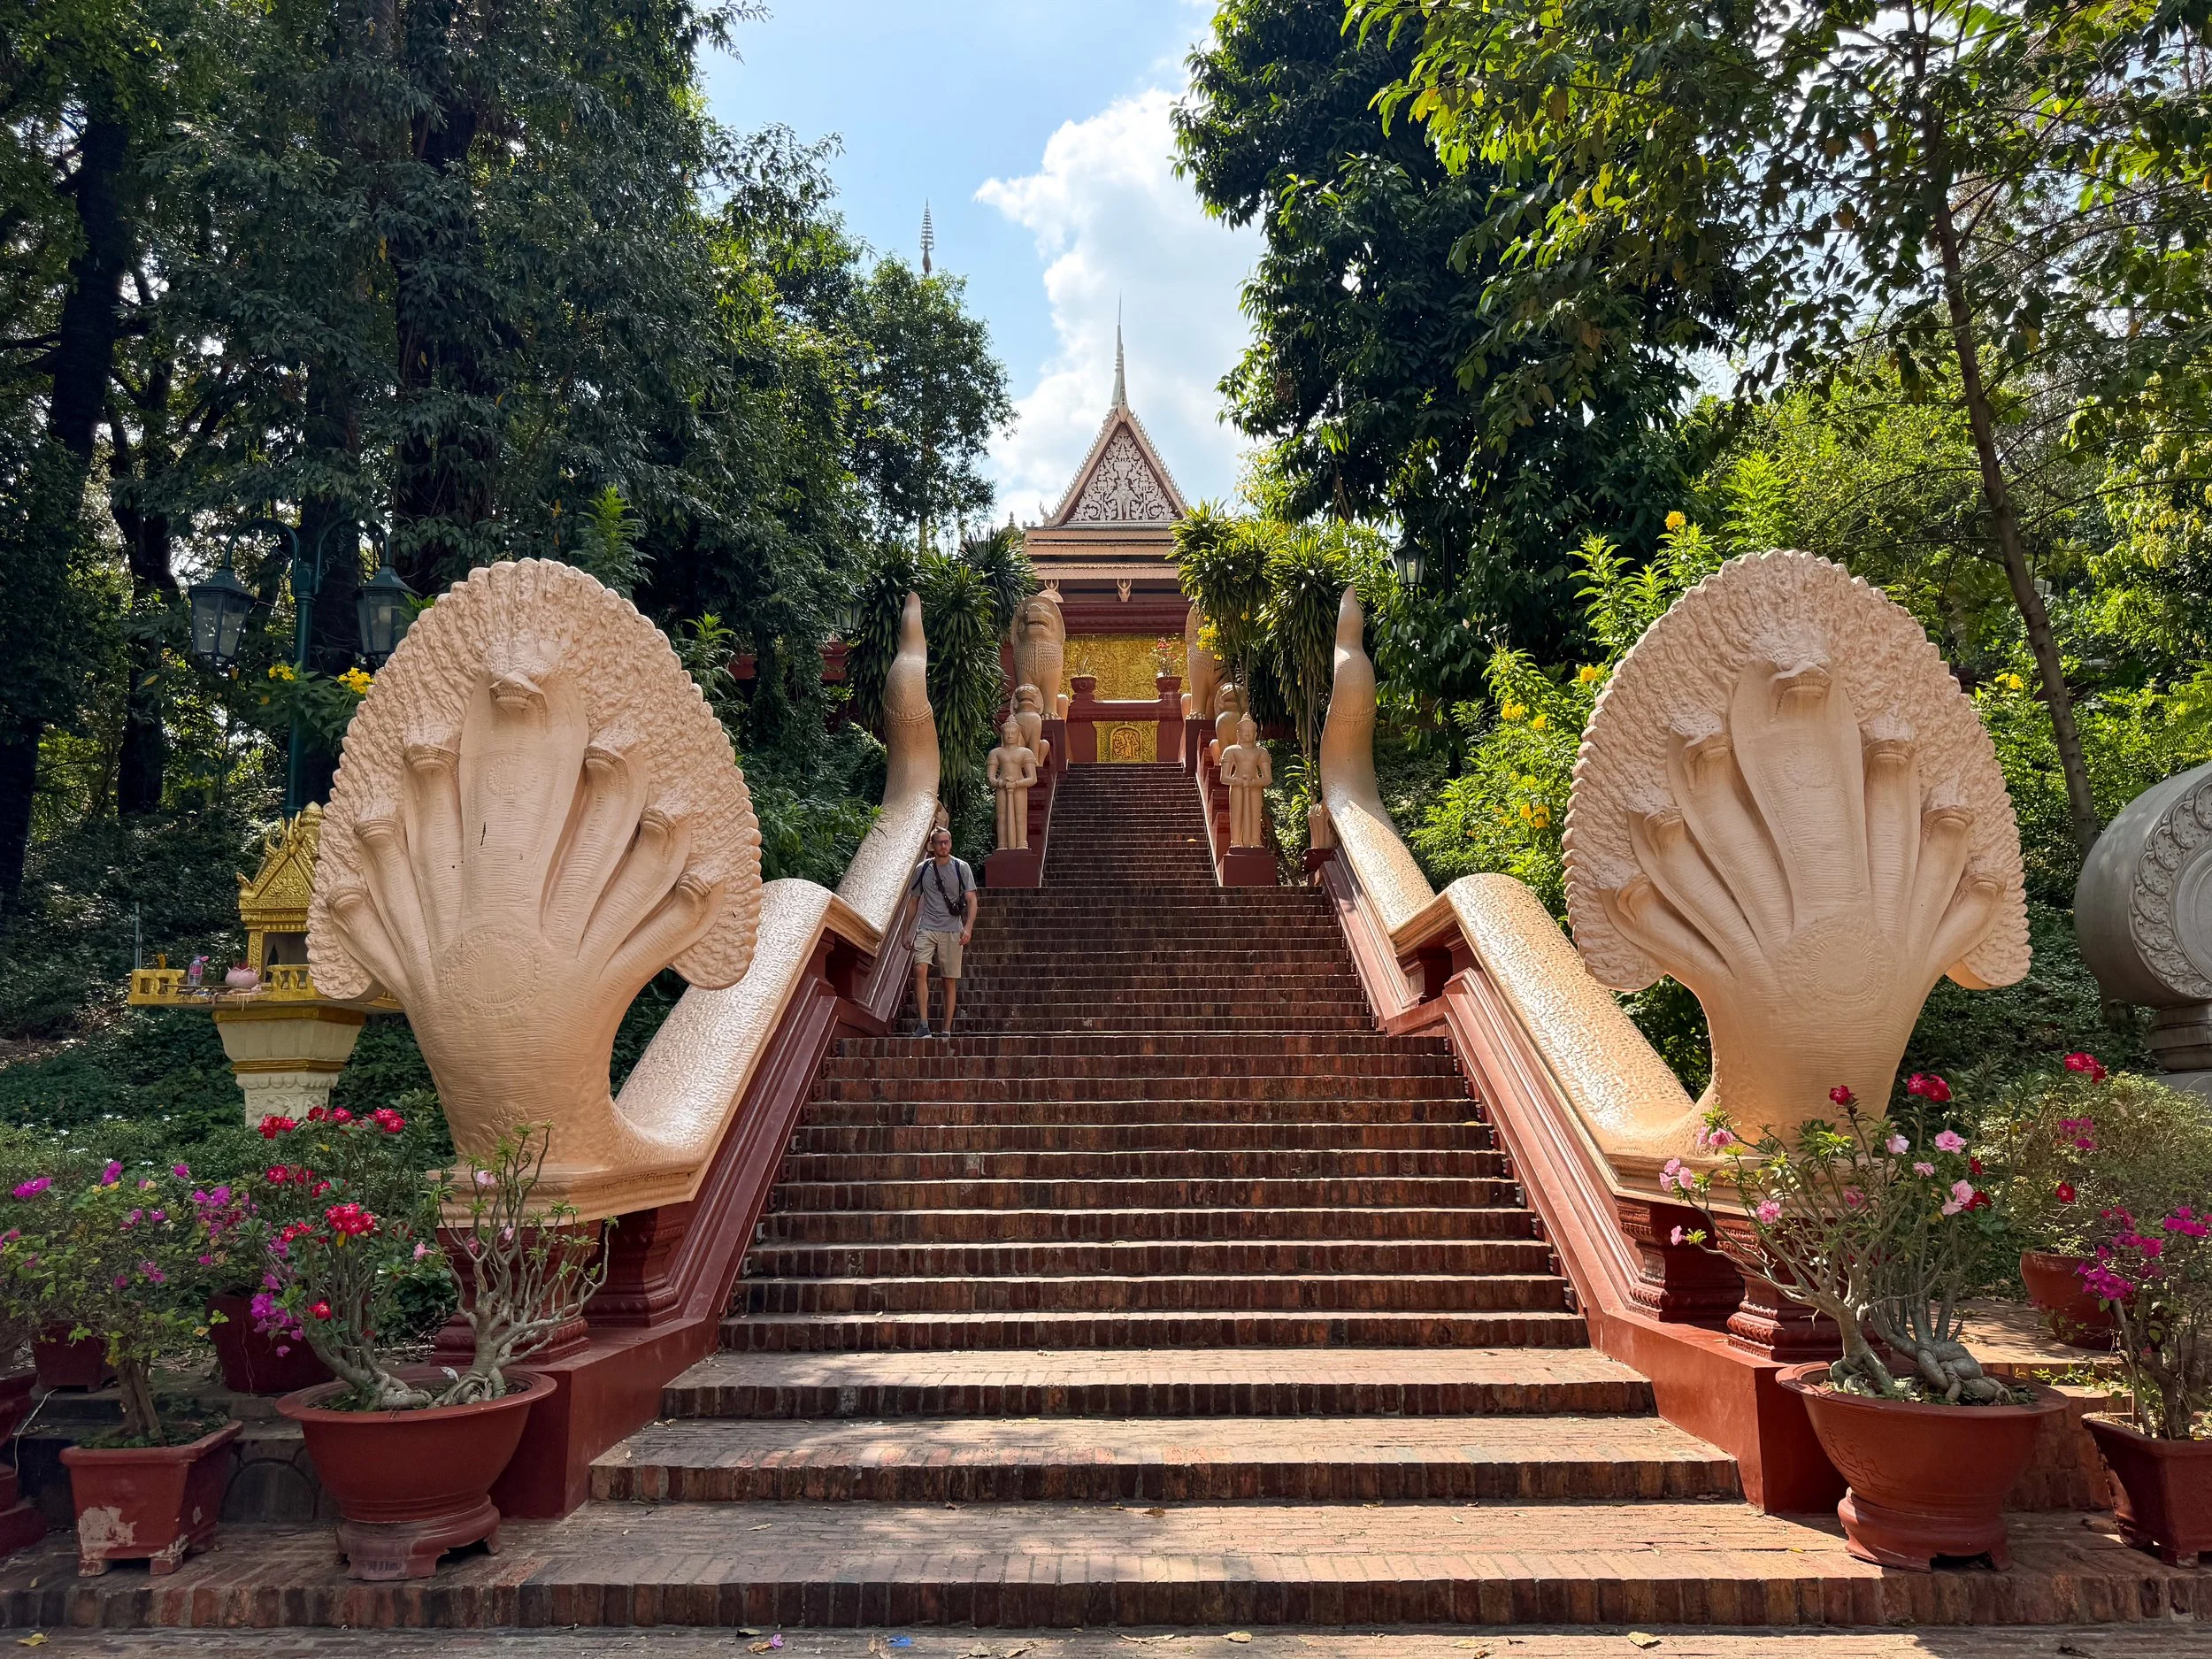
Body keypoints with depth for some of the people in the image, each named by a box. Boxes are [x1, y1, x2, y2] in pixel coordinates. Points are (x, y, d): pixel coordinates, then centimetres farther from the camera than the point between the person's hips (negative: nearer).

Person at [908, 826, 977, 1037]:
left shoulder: (961, 868, 3)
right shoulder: (922, 869, 9)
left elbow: (971, 900, 0)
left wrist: (968, 928, -14)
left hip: (952, 930, -1)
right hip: (927, 928, 1)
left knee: (950, 980, 2)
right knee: (920, 970, -20)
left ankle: (947, 1031, 9)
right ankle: (923, 1025, -20)